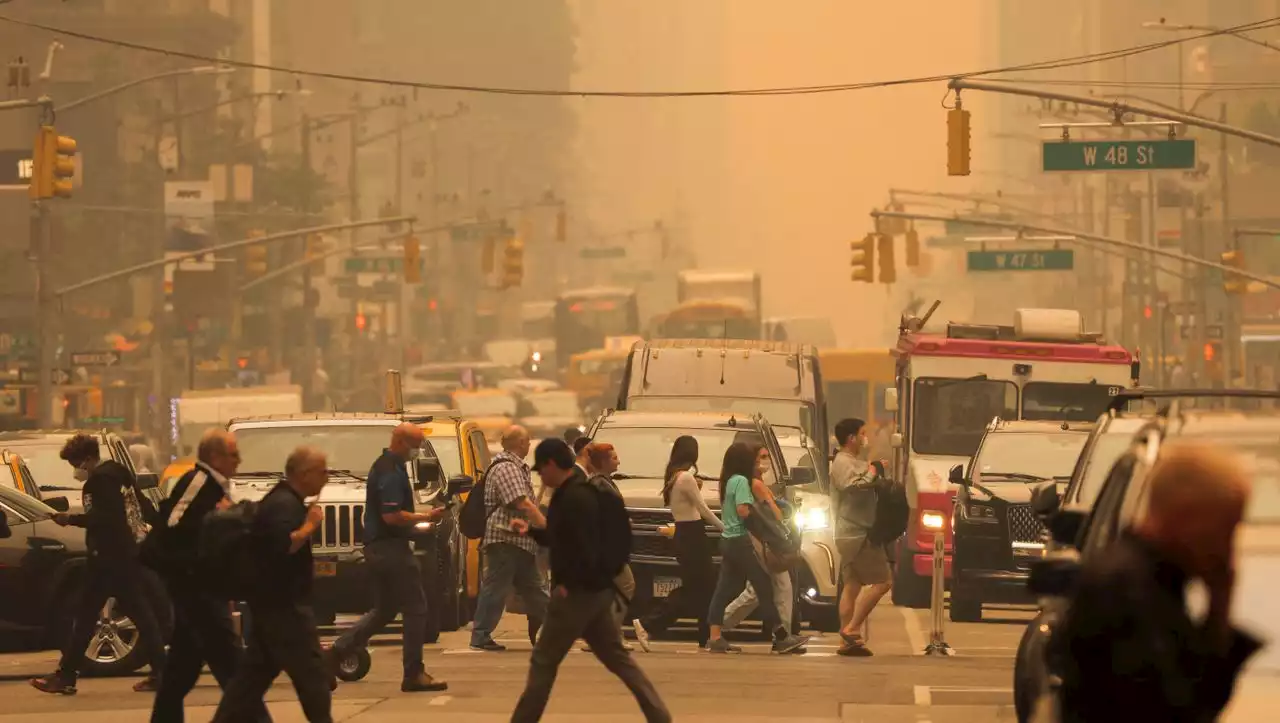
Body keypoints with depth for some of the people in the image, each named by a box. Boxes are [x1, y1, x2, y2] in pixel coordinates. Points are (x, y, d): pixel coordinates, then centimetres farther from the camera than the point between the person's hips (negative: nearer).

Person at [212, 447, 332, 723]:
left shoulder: (281, 500, 16)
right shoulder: (285, 504, -18)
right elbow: (282, 546, -32)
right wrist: (309, 526, -22)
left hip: (272, 602, 11)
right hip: (283, 604, -11)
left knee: (255, 672, 10)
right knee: (311, 672, -4)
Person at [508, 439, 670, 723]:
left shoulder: (574, 498, -20)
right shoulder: (578, 492, 14)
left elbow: (585, 549, -26)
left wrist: (568, 583, -18)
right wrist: (531, 530, 21)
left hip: (579, 592, -10)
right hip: (596, 591, 10)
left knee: (543, 662, -1)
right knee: (618, 657, 11)